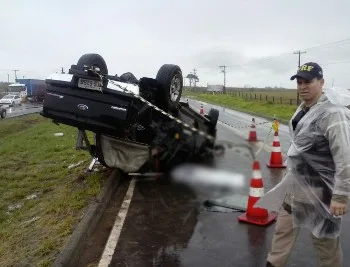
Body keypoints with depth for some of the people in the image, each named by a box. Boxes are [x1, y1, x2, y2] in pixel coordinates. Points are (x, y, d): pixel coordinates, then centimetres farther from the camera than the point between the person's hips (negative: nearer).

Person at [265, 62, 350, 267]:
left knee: (325, 238, 9)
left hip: (318, 190, -8)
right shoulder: (302, 110, 6)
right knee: (284, 228, 19)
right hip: (295, 185, 9)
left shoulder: (332, 114, -22)